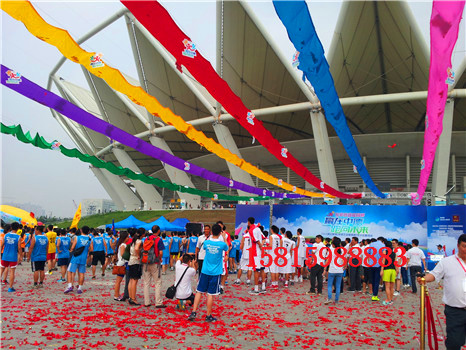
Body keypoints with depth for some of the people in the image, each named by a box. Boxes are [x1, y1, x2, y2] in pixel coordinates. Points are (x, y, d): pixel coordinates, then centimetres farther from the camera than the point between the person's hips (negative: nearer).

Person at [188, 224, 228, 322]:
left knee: (199, 292, 12)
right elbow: (227, 248, 13)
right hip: (215, 273, -2)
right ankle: (208, 316, 12)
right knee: (211, 294, 3)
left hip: (205, 271, 2)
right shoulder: (222, 244, -11)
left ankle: (193, 312, 10)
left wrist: (210, 237, 28)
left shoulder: (206, 242, -4)